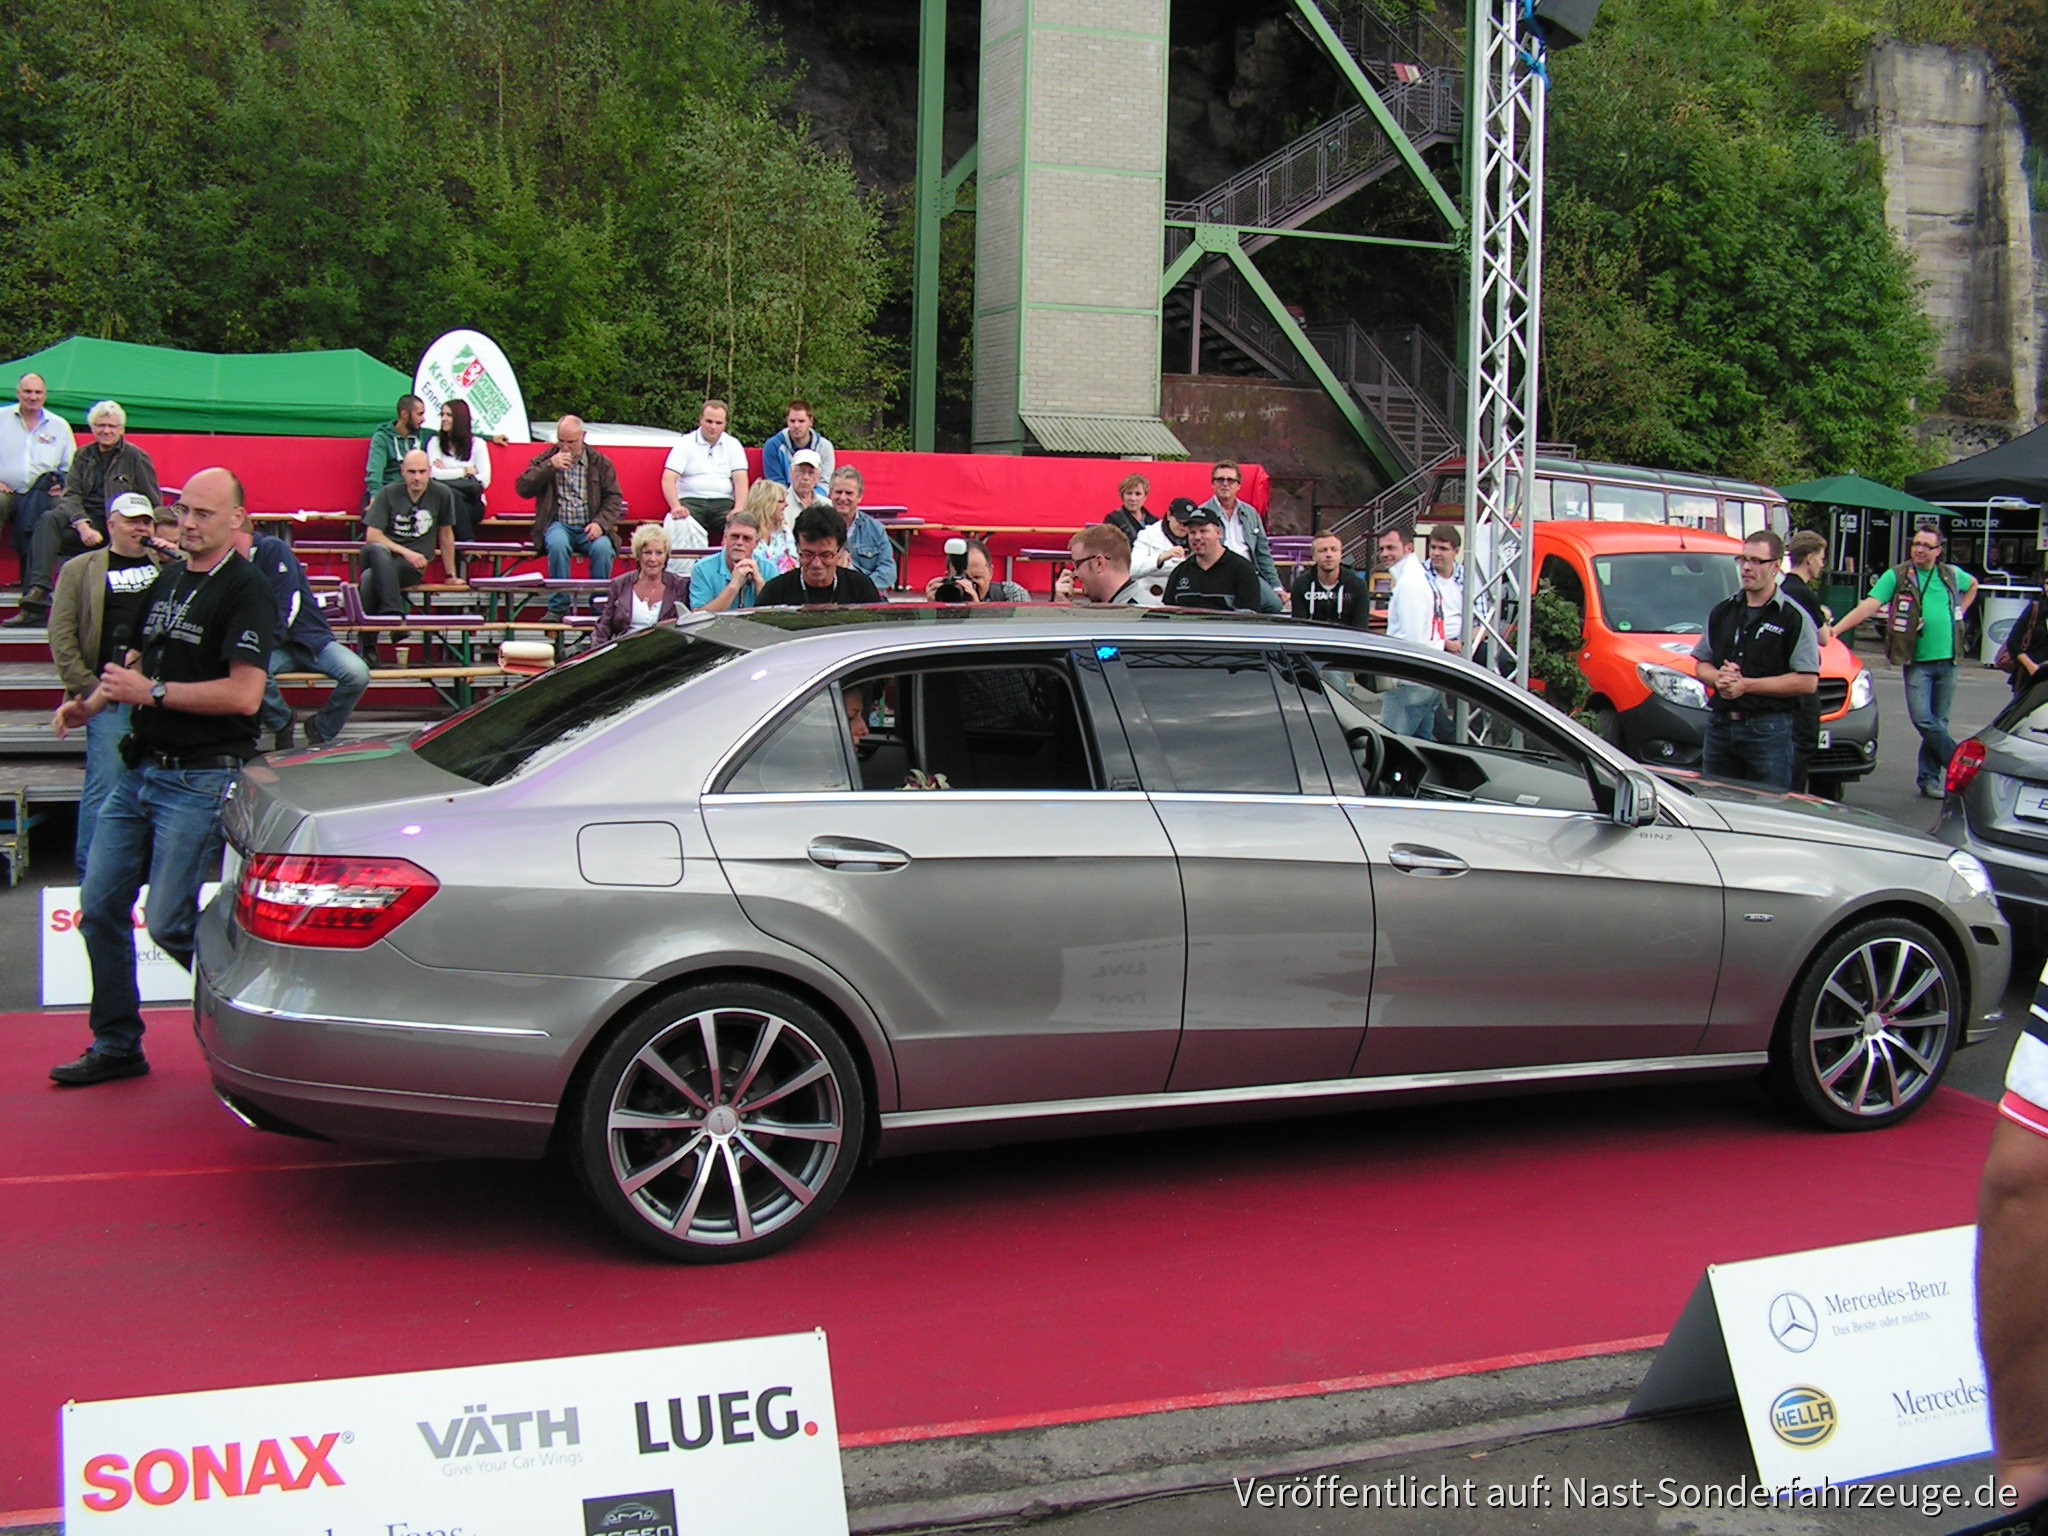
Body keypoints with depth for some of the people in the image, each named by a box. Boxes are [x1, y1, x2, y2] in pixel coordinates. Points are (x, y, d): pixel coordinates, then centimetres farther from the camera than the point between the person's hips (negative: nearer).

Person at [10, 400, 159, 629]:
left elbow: (153, 504, 5)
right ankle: (37, 591, -38)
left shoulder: (136, 458, 5)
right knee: (48, 520, -28)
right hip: (86, 520, 3)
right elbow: (70, 495, 4)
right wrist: (83, 525, -15)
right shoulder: (83, 456, 16)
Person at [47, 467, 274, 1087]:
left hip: (200, 779, -8)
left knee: (170, 925, -7)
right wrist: (92, 703, 7)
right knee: (100, 907, 9)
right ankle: (116, 1046, 21)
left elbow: (243, 694, -21)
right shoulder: (167, 581, 15)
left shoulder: (244, 590, -11)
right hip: (139, 771, 8)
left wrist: (152, 691, -19)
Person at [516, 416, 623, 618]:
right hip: (559, 525, 0)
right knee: (557, 544, -35)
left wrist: (600, 523, -13)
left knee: (603, 548, -32)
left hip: (590, 528, 0)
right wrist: (550, 466, -12)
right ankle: (558, 607, -22)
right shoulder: (545, 459, 10)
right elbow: (522, 488, -2)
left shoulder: (600, 463, 9)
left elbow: (614, 499, 5)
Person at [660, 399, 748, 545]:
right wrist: (676, 506, -22)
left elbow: (740, 480, 3)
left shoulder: (733, 445, 13)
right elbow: (668, 479, -3)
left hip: (723, 501, 1)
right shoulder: (685, 444, 7)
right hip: (691, 501, -1)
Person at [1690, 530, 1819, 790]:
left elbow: (1808, 681, -11)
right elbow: (1701, 664, 19)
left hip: (1770, 731, -5)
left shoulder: (1794, 617, -4)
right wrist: (1718, 678, -6)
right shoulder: (1722, 611, 14)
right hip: (1720, 725, 6)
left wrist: (1747, 684, -15)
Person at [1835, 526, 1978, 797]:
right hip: (1917, 661, -3)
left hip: (1947, 660, 3)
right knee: (1923, 719, -15)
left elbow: (1973, 585, 33)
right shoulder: (1897, 576, -2)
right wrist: (1834, 630, -23)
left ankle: (1930, 778, 12)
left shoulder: (1951, 575, 9)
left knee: (1938, 722, 5)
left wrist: (1959, 612, 16)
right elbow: (1869, 606, -11)